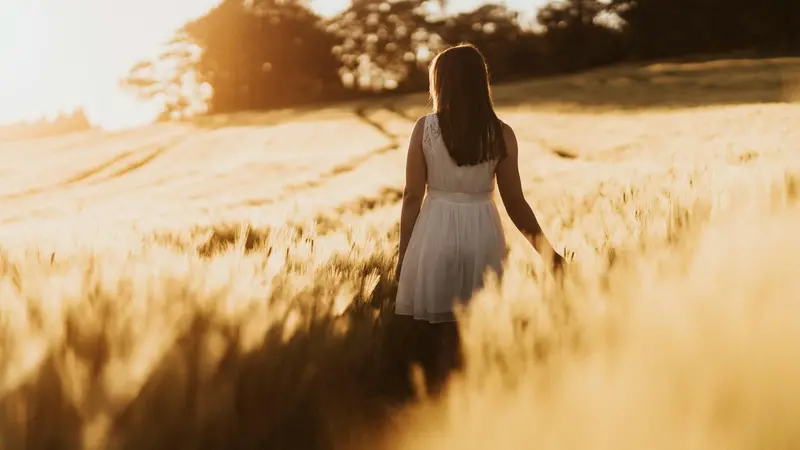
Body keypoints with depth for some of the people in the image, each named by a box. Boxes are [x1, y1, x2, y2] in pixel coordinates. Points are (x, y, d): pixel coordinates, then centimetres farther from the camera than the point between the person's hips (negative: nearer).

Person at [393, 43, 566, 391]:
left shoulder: (425, 128, -4)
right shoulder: (501, 135, -1)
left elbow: (412, 196, -3)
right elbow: (515, 202, 0)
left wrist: (403, 252, 7)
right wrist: (547, 251, 11)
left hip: (436, 232, -1)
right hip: (482, 233, 1)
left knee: (435, 333, 10)